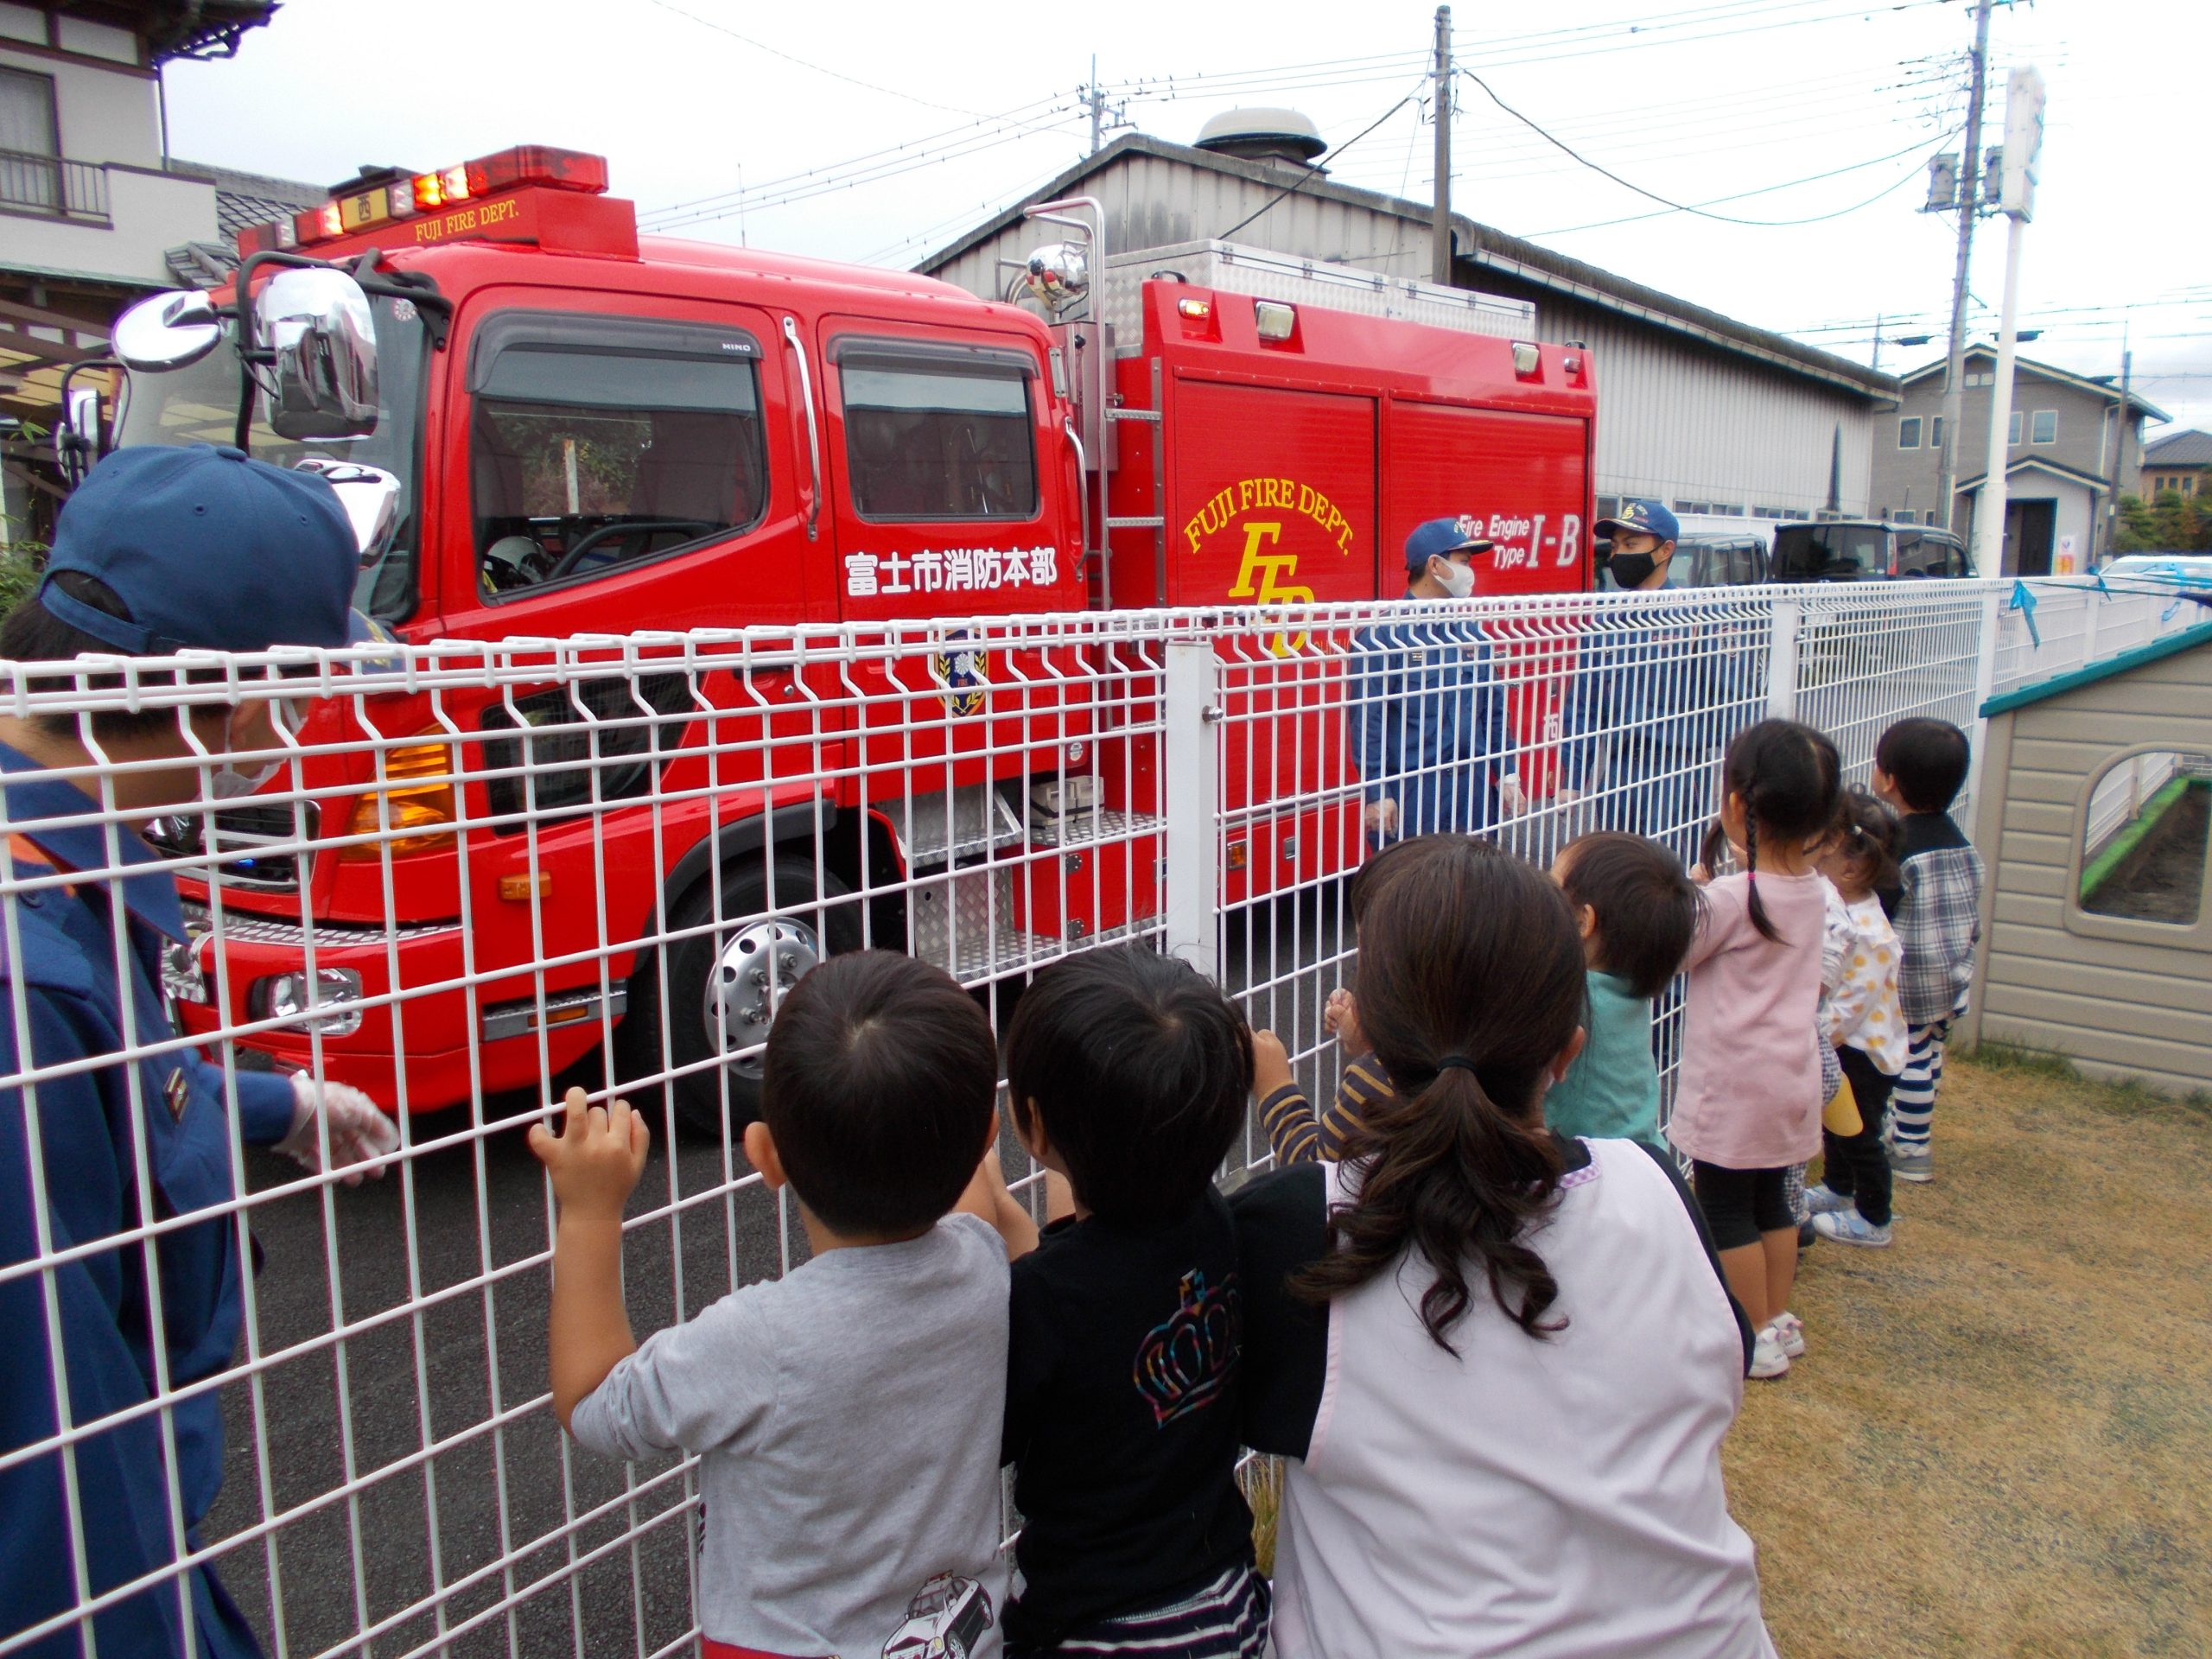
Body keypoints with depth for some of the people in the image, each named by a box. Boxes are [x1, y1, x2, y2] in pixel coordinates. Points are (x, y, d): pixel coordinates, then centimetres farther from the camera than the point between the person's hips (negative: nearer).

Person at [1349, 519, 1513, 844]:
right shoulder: (1382, 634, -9)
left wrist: (1508, 775, 12)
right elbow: (1366, 721, -12)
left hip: (1474, 789, 6)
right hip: (1411, 794, -6)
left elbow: (1494, 709, 17)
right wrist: (1376, 794, -15)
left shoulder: (1470, 632, 12)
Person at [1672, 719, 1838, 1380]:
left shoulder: (1729, 898, -23)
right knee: (1770, 1201, 21)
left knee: (1725, 1212, 6)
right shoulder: (1812, 888, -1)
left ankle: (1756, 1339, 15)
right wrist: (1747, 861, 8)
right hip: (1790, 1077, 8)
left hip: (1733, 1083, -8)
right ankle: (1777, 1319, 32)